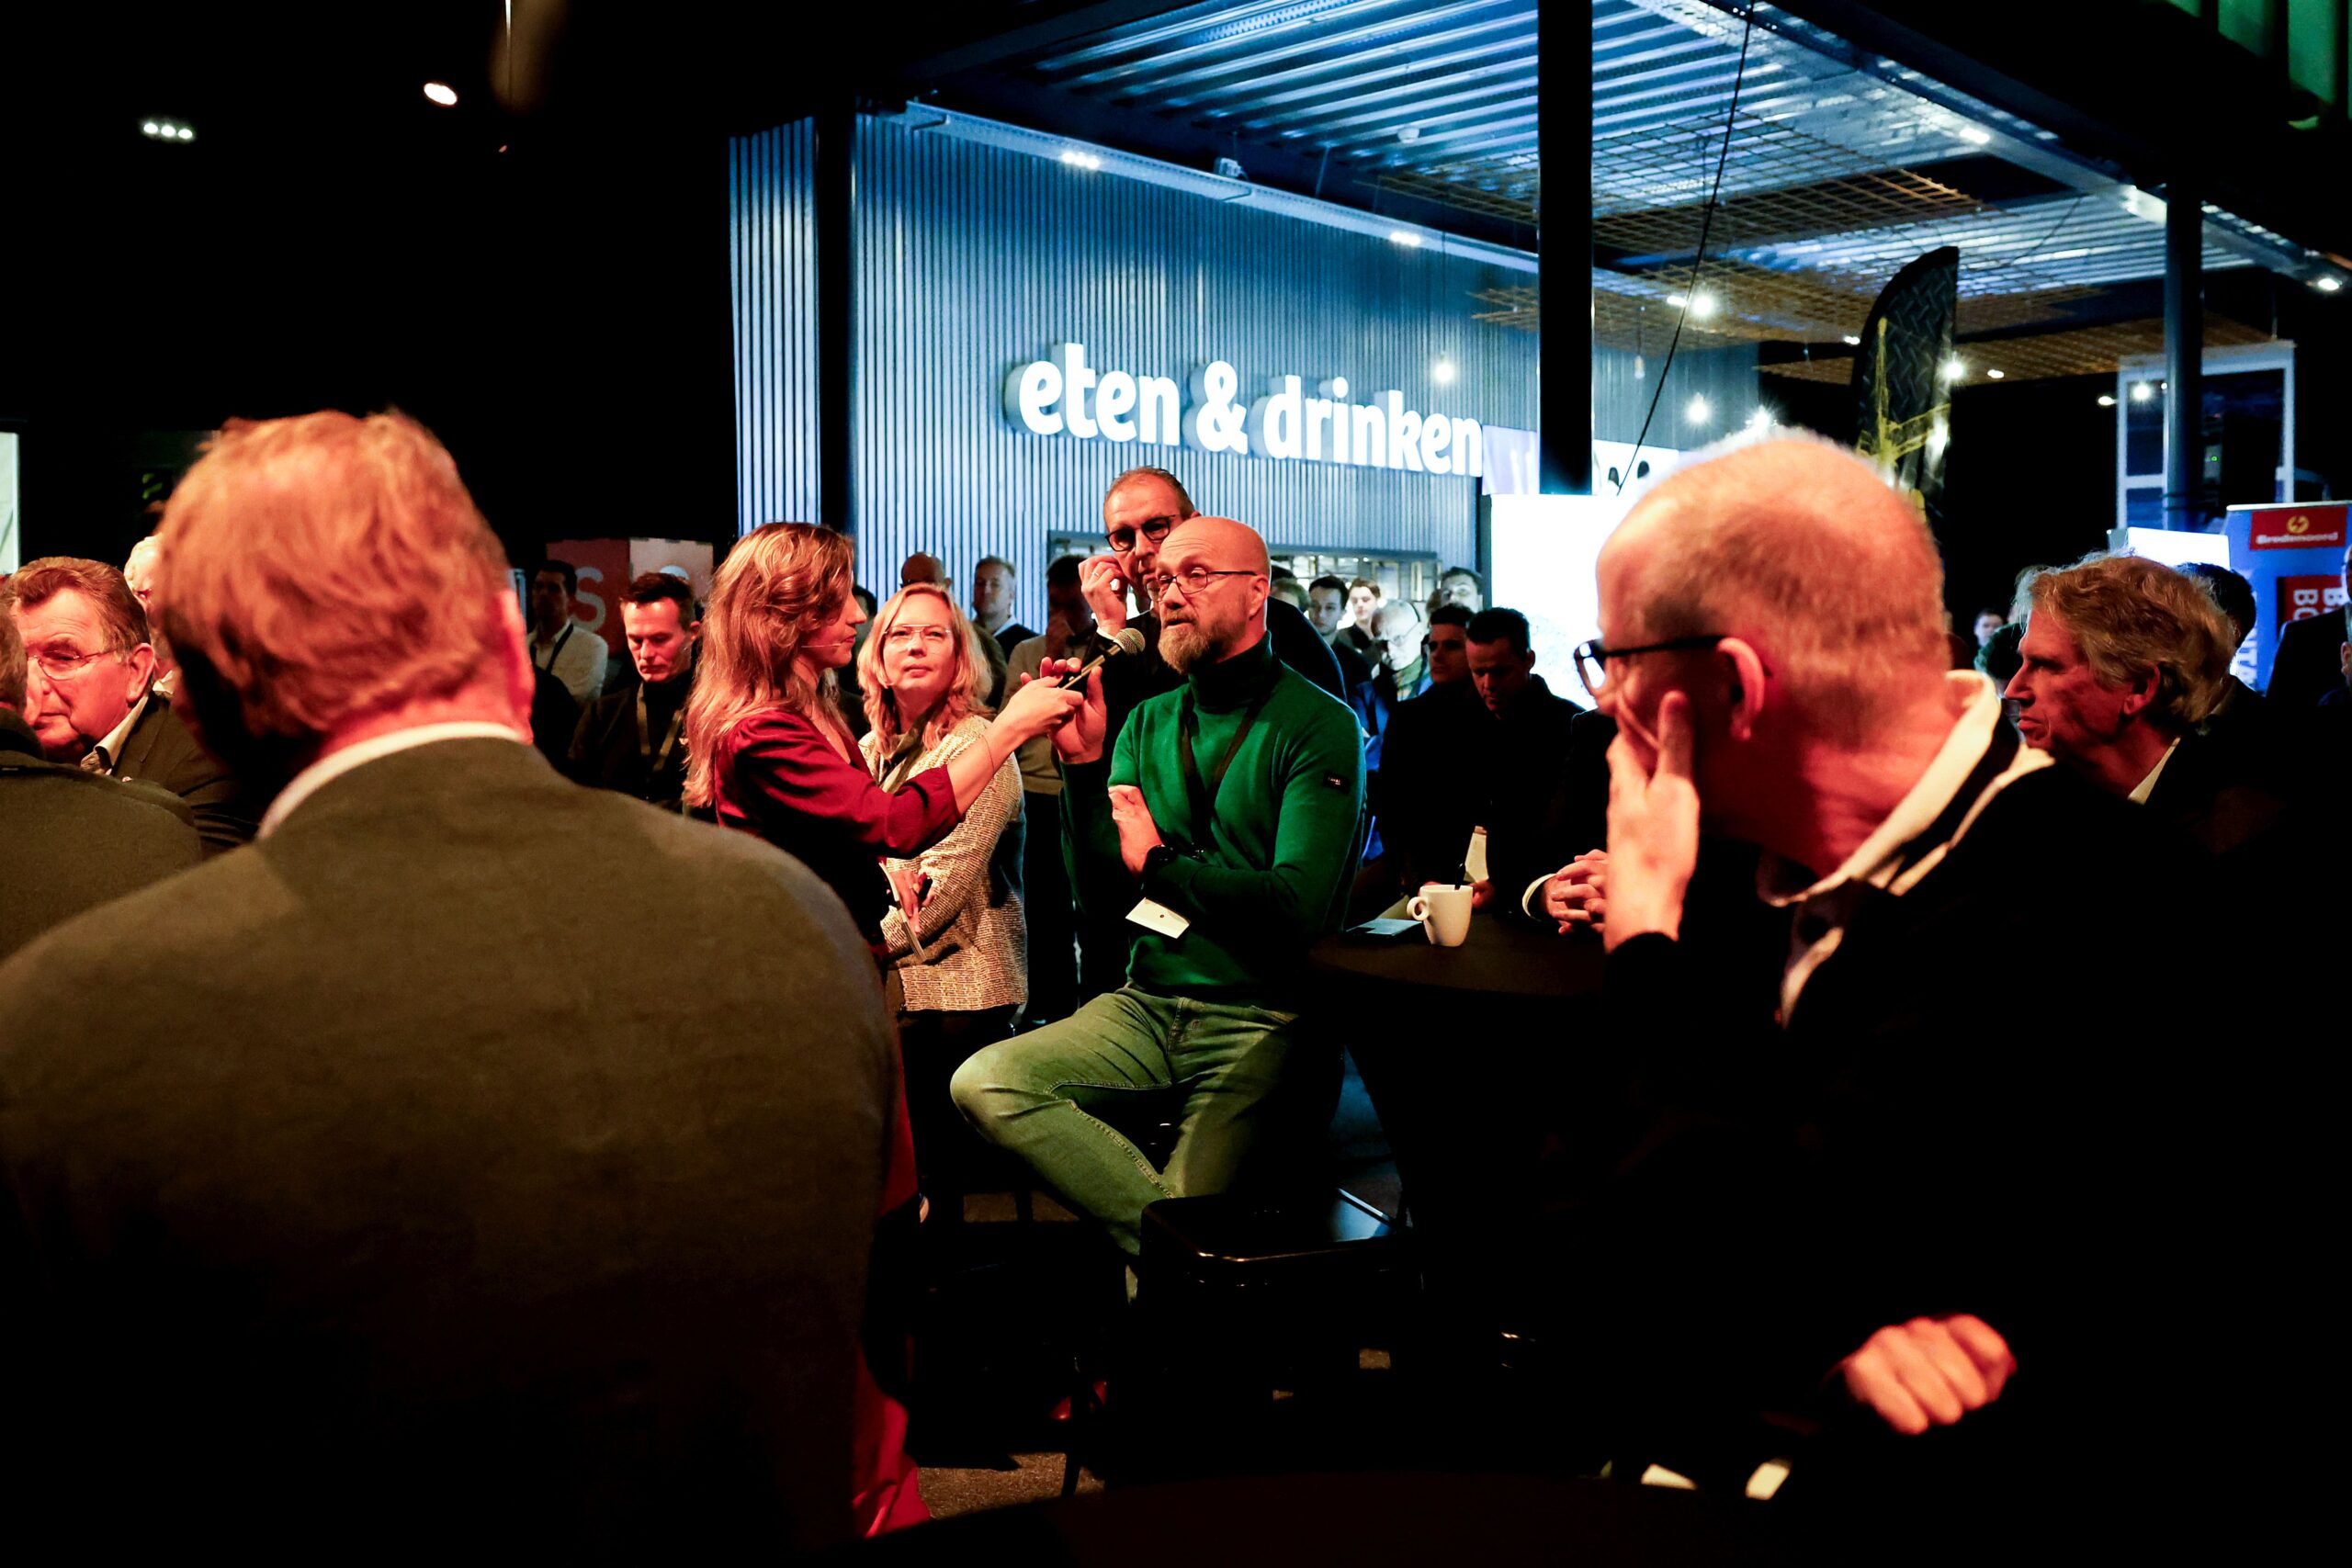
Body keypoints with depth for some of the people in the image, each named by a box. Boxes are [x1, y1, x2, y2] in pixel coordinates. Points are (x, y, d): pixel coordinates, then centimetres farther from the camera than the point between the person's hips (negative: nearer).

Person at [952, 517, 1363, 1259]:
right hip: (1146, 1003, 6)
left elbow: (1297, 905, -17)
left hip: (1258, 1018, -5)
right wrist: (1084, 765, -8)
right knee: (983, 1081, -19)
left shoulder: (1317, 725, -5)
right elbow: (1102, 902, 4)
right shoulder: (1147, 723, 12)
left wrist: (1158, 862, -7)